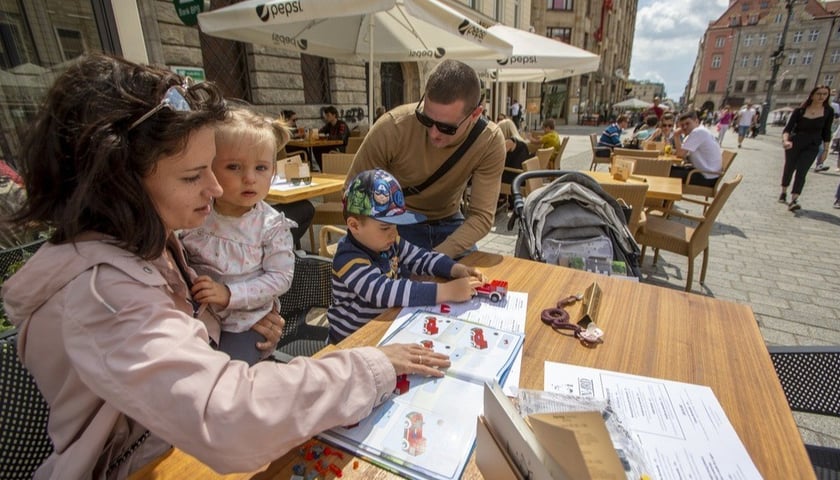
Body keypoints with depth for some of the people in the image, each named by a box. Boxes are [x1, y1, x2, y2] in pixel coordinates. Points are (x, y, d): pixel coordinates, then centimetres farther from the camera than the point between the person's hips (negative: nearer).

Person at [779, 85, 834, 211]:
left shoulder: (828, 112, 0)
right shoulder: (799, 111, -7)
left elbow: (826, 132, 6)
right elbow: (787, 128, -13)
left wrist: (825, 150, 4)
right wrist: (785, 140, -33)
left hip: (812, 147, 0)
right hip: (794, 144, 0)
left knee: (801, 172, -13)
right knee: (788, 169, 12)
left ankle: (794, 200, -21)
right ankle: (783, 192, 34)